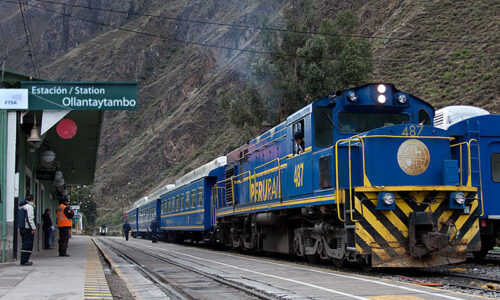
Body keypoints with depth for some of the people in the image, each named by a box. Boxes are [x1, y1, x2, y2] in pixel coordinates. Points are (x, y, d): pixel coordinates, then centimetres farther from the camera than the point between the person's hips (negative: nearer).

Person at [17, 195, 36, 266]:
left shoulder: (21, 206, 17)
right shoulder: (29, 206, -11)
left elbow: (19, 218, 19)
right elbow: (30, 218, -18)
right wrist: (33, 228, -17)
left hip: (21, 228, 9)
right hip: (27, 228, -9)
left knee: (24, 244, 15)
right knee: (28, 245, -7)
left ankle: (23, 260, 18)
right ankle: (24, 261, -11)